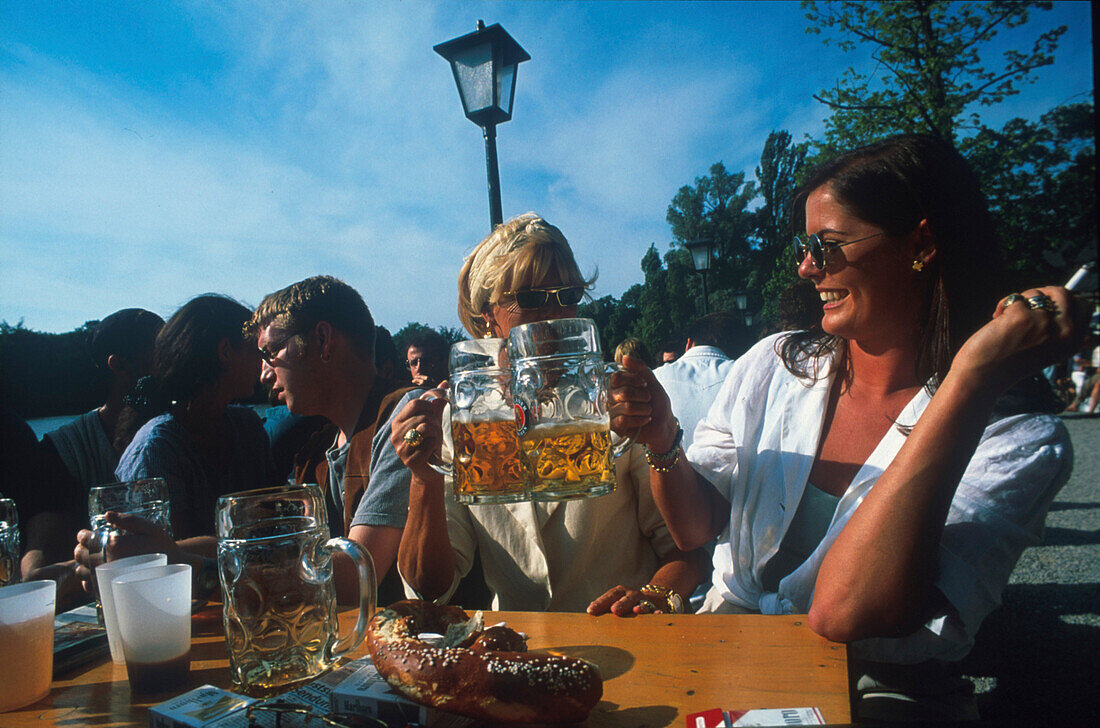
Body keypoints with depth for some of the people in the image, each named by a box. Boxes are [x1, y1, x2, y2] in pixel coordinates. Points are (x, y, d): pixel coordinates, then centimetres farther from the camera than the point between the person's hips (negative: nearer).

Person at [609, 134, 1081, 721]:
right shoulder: (774, 366, -1)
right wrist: (662, 445, -18)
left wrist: (970, 379, -28)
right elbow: (694, 528, 2)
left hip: (880, 691, -3)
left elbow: (841, 611, -28)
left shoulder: (1020, 438, -14)